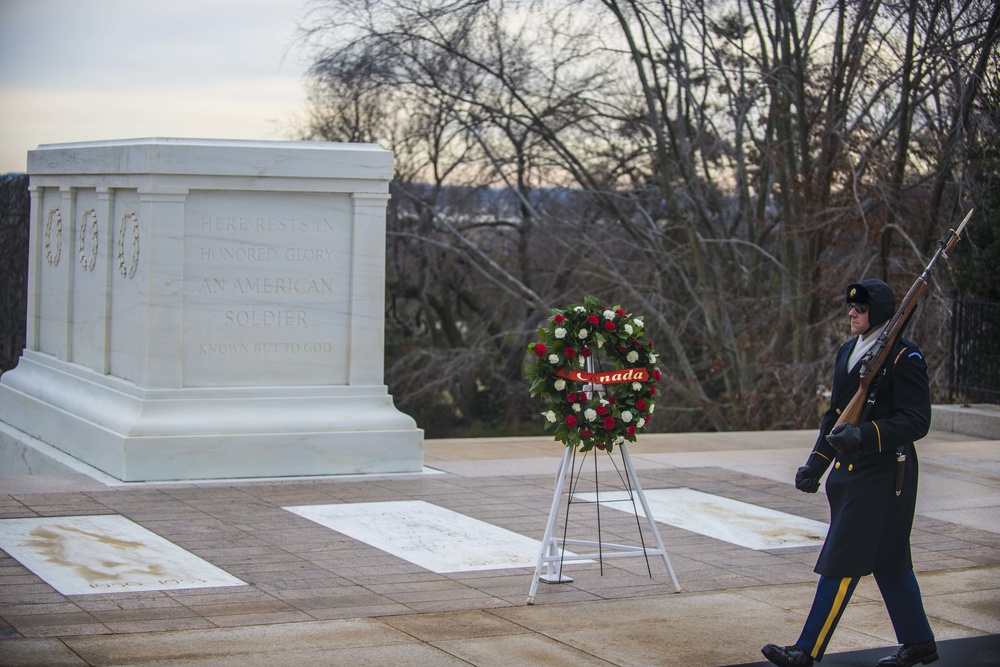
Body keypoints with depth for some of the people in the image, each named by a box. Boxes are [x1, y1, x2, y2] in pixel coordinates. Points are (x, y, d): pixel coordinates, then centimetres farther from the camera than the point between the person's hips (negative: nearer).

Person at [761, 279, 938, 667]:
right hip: (850, 474, 9)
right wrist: (817, 463, 13)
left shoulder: (904, 357, -13)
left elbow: (917, 421, -18)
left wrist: (865, 436, -30)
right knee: (888, 561, 16)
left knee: (842, 561, -7)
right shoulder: (847, 352, 13)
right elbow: (835, 414, 20)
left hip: (883, 475, -9)